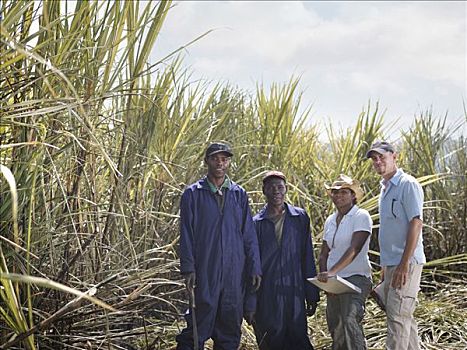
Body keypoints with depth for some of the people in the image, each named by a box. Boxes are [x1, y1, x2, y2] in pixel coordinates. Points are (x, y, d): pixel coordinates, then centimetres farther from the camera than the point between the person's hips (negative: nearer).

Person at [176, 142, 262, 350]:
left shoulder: (239, 194, 10)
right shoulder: (193, 194, 2)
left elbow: (249, 234, 9)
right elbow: (186, 235, 0)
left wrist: (254, 268, 3)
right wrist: (188, 268, -8)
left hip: (235, 271, 3)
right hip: (205, 271, -3)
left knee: (231, 324, 8)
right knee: (200, 320, -5)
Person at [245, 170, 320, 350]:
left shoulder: (300, 218, 6)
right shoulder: (256, 223, 4)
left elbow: (308, 259, 7)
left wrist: (312, 295, 4)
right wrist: (249, 303, 0)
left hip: (295, 295, 0)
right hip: (266, 298, 0)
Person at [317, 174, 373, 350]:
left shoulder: (361, 216, -7)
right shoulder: (330, 220, 14)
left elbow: (354, 249, -20)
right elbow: (324, 253, 15)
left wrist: (332, 272, -28)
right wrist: (324, 275, -2)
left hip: (356, 278, -7)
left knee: (349, 320, -24)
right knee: (334, 326, 8)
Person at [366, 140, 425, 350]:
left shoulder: (408, 185, -10)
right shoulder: (385, 188, 17)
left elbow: (416, 223, -18)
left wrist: (404, 264, -22)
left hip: (406, 263, -9)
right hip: (391, 263, 9)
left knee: (397, 315, -11)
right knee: (404, 316, 13)